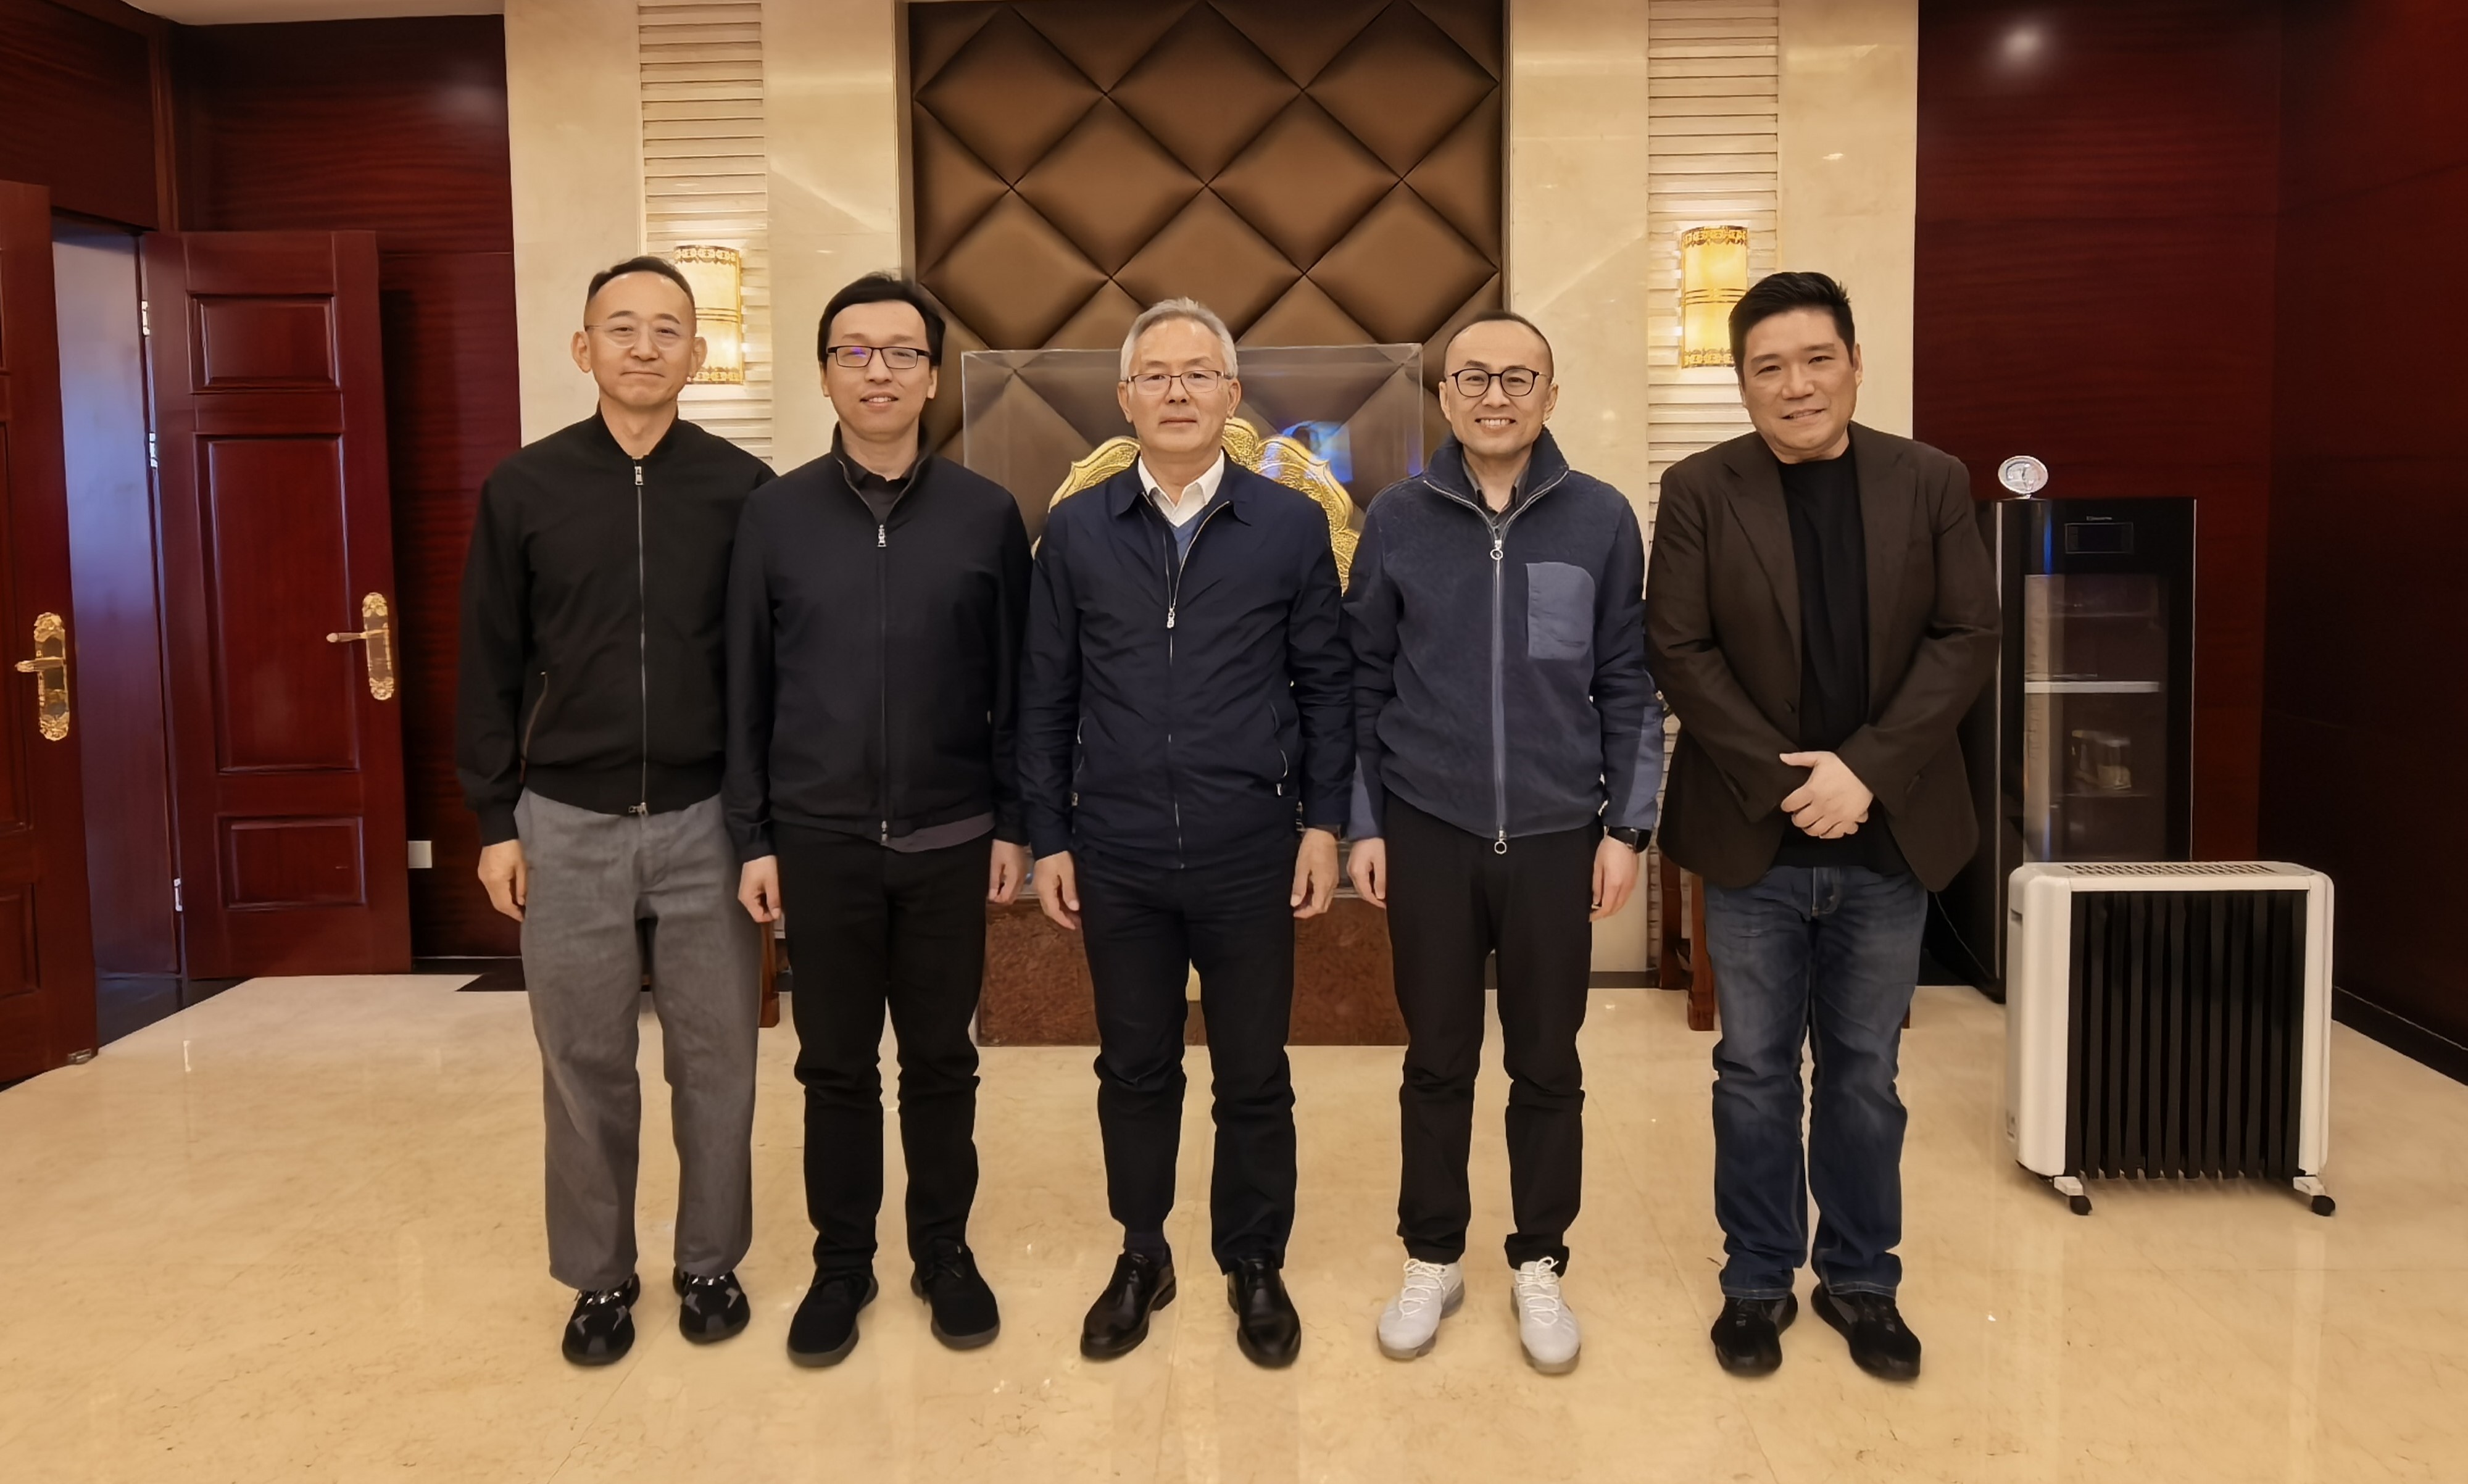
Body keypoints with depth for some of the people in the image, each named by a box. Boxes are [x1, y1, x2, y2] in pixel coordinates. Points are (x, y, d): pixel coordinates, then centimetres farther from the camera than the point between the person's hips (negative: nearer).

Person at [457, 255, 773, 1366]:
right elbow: (490, 669, 5)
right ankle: (598, 1276, 26)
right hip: (568, 824, 1)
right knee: (584, 1065, 10)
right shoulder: (524, 488, 1)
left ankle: (710, 1262, 26)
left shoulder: (743, 488, -2)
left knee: (714, 1059, 8)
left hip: (705, 820, -1)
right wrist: (495, 822, 2)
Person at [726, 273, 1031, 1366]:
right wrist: (754, 837, 0)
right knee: (835, 1065, 11)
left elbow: (1015, 686, 2)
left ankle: (944, 1250, 28)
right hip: (820, 842, 0)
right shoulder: (774, 515, 0)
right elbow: (747, 689, 2)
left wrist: (1012, 823, 0)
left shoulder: (986, 516, 0)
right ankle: (841, 1262, 27)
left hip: (949, 843, 0)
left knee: (940, 1060, 12)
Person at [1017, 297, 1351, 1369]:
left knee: (1254, 1077, 10)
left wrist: (1323, 820, -2)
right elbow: (1047, 698, 5)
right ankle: (1140, 1260, 31)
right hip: (1117, 859, 1)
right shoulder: (1076, 530, 3)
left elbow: (1325, 684, 3)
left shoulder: (1291, 525, 0)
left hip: (1249, 856, -1)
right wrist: (1047, 839, 3)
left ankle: (1255, 1268, 29)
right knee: (1133, 1071, 14)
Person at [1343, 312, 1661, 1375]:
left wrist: (1626, 825, -1)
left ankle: (1540, 1266, 27)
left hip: (1557, 837, 0)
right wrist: (1361, 824, 1)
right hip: (1428, 833, 0)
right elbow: (1363, 682, 4)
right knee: (1437, 1062, 11)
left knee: (1548, 1066, 10)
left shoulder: (1600, 519, -2)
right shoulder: (1397, 520, -1)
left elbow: (1627, 684, 2)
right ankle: (1432, 1260, 28)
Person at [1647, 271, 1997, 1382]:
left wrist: (1866, 769, -14)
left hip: (1887, 833, 1)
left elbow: (1965, 637, -3)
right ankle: (1758, 1280, 26)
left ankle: (1862, 1281, 29)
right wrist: (1782, 780, -15)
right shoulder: (1699, 492, -2)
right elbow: (1679, 651, -6)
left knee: (1865, 1072, 13)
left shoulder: (1930, 483, 2)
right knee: (1756, 1072, 10)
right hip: (1754, 834, -1)